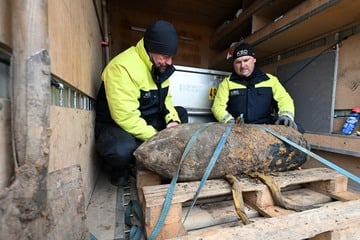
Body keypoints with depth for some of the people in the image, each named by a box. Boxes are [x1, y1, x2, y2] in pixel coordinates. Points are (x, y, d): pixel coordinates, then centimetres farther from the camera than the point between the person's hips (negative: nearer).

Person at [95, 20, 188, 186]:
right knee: (123, 150, -39)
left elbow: (165, 98, 7)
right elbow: (126, 117, -31)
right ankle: (119, 168, 1)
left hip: (146, 120, 8)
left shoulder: (160, 66, 1)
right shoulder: (123, 67, -26)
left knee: (181, 113, 3)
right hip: (116, 125, -8)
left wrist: (173, 120, -12)